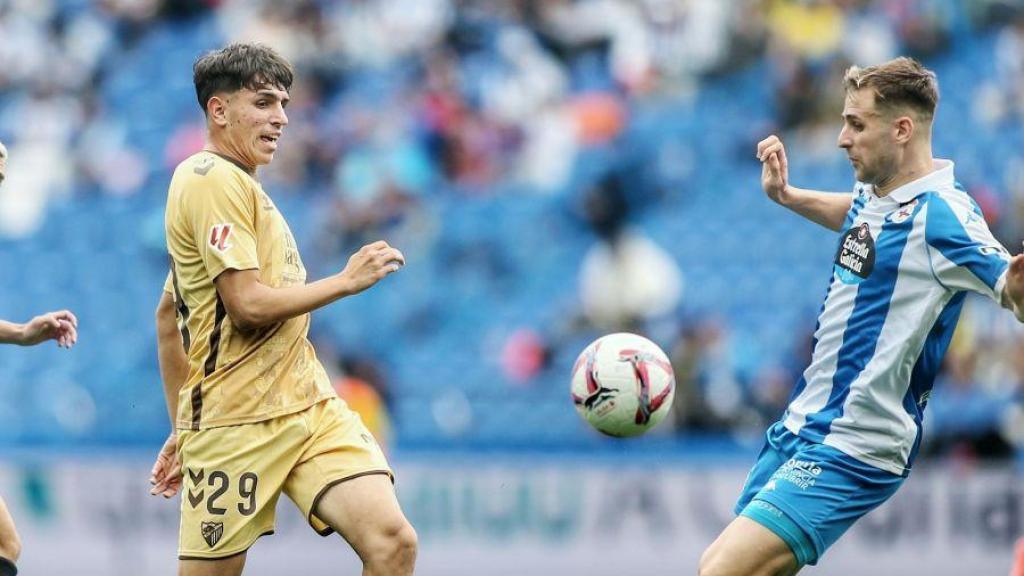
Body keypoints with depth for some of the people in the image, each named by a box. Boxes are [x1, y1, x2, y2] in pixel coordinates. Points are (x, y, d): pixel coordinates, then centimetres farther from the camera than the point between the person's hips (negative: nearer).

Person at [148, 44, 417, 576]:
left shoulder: (236, 183, 20)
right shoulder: (214, 179, -10)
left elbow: (168, 316, 25)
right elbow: (249, 305, -19)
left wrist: (182, 424, 26)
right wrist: (346, 281, -9)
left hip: (311, 408, 8)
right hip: (240, 426, -8)